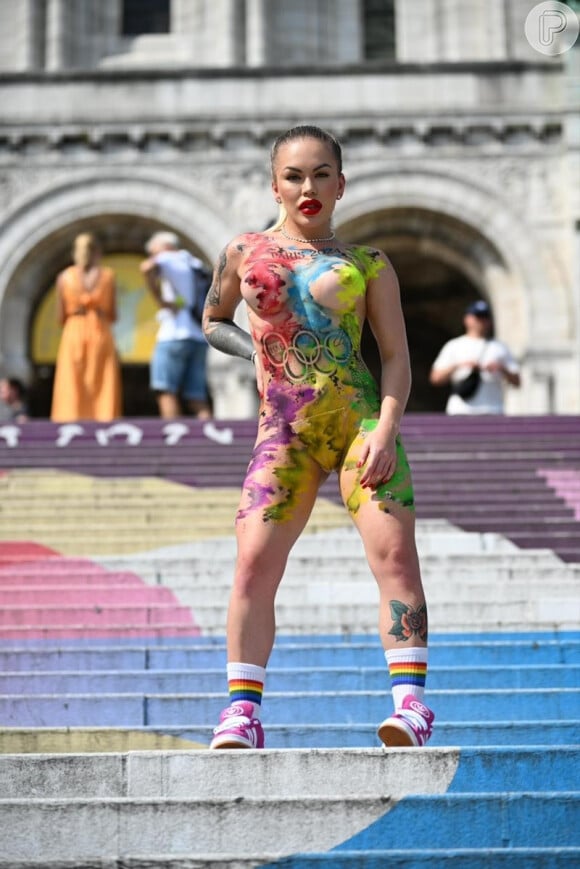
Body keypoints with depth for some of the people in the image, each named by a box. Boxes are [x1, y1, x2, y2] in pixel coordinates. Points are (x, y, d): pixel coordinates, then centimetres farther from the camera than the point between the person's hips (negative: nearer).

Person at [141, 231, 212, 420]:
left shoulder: (167, 258, 1)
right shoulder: (197, 265, 21)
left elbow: (147, 267, -21)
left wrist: (161, 301, -15)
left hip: (175, 335, -6)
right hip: (200, 337, 7)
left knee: (167, 391, -6)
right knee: (197, 397, 4)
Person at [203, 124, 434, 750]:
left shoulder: (368, 264, 9)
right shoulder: (244, 253, 13)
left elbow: (396, 356, 5)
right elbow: (213, 321, 28)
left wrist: (386, 430, -10)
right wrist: (260, 354, 8)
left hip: (361, 418, -1)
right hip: (285, 432, 1)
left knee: (394, 552, -14)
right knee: (254, 560, -10)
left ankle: (410, 703, -14)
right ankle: (242, 711, -6)